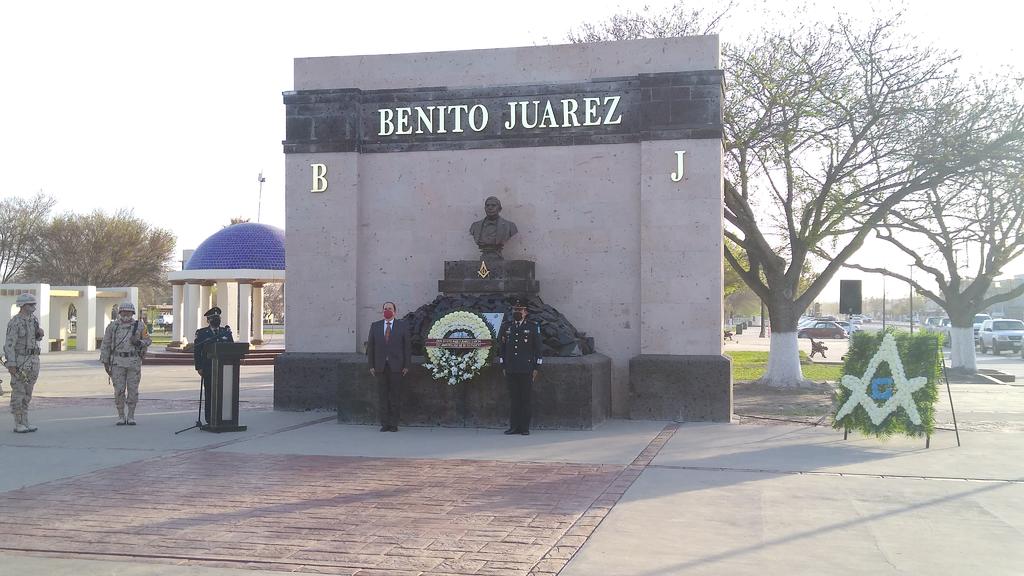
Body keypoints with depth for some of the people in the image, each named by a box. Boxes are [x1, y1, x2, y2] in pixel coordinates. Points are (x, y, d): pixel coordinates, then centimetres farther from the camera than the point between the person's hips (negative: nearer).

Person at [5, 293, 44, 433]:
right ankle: (18, 425, 4)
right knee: (18, 393, -2)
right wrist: (11, 364, -22)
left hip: (32, 360, 7)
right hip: (19, 361, -7)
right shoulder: (15, 322, -14)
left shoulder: (34, 319, 9)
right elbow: (9, 344, -17)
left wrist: (40, 333, -1)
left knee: (27, 393, 9)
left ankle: (25, 423, 14)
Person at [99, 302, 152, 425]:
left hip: (134, 362, 0)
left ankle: (131, 416, 11)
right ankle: (121, 417, 10)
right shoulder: (112, 326, 4)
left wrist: (138, 342, -13)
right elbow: (106, 344, 7)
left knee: (133, 389, 1)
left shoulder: (140, 326, 3)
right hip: (118, 362, 0)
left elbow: (148, 341, 9)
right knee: (119, 390, 0)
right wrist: (105, 362, 3)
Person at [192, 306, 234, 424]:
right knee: (209, 394, 0)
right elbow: (196, 351, 1)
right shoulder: (202, 334, 3)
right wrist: (199, 368, -6)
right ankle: (210, 420, 5)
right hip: (208, 369, -2)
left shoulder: (226, 332, 12)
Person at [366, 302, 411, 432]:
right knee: (382, 395, 1)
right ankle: (384, 423, 7)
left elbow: (407, 346, 3)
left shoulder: (402, 326, 5)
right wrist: (371, 365, 3)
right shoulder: (375, 326, 10)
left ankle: (394, 424, 6)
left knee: (395, 395, -1)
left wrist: (406, 365, -3)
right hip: (380, 366, 2)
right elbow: (370, 346, 10)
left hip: (396, 366, -2)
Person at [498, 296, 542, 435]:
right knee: (513, 398, 5)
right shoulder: (506, 327, 10)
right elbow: (501, 347, 13)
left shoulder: (533, 327, 3)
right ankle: (514, 426, 10)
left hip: (527, 370, -3)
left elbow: (537, 348, 2)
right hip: (511, 370, 3)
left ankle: (525, 428, 5)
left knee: (525, 399, 0)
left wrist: (536, 368, -2)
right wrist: (503, 366, 8)